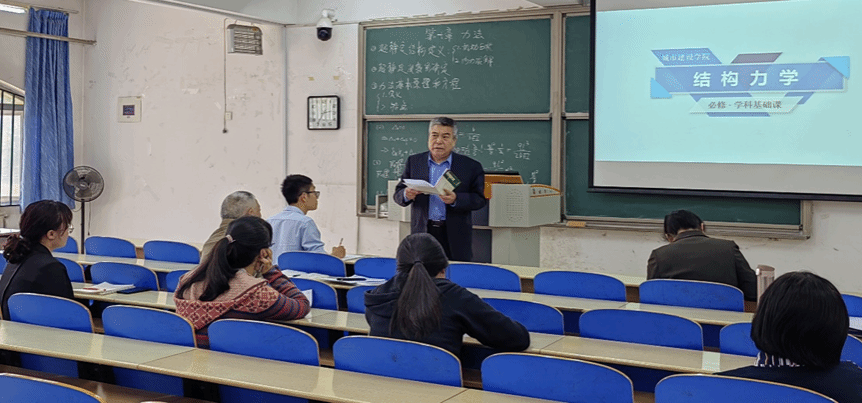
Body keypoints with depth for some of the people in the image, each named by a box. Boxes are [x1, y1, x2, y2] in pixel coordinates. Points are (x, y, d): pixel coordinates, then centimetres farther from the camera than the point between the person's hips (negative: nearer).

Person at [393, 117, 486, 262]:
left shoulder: (471, 167, 3)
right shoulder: (414, 162, 11)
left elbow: (480, 200, -1)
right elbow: (398, 194, 10)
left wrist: (455, 199, -19)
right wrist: (407, 195, -13)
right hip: (422, 233, 2)